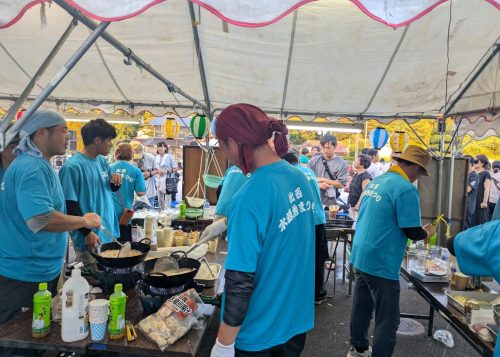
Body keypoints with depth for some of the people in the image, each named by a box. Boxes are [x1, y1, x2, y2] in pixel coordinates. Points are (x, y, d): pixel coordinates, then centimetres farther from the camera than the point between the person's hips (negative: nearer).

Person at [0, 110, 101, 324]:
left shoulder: (38, 164, 12)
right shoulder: (32, 167, -22)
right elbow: (41, 219, -33)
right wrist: (84, 221, -20)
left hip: (43, 269, 10)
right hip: (26, 275, -10)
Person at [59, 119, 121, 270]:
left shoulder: (103, 161, 6)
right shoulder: (72, 166, -17)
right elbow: (69, 206, -17)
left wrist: (115, 182, -4)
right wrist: (87, 233, -18)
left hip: (109, 234, 7)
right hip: (90, 240, -7)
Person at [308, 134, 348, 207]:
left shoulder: (342, 163, -4)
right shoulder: (314, 160, 4)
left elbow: (341, 184, -9)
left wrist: (322, 180, -11)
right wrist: (318, 184, -14)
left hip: (330, 202, -2)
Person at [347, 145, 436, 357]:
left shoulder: (376, 181, 9)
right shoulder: (406, 189, -17)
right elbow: (412, 231, -17)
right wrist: (427, 232, 5)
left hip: (361, 256, 9)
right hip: (381, 263, -9)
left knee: (362, 308, 22)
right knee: (387, 321, 5)